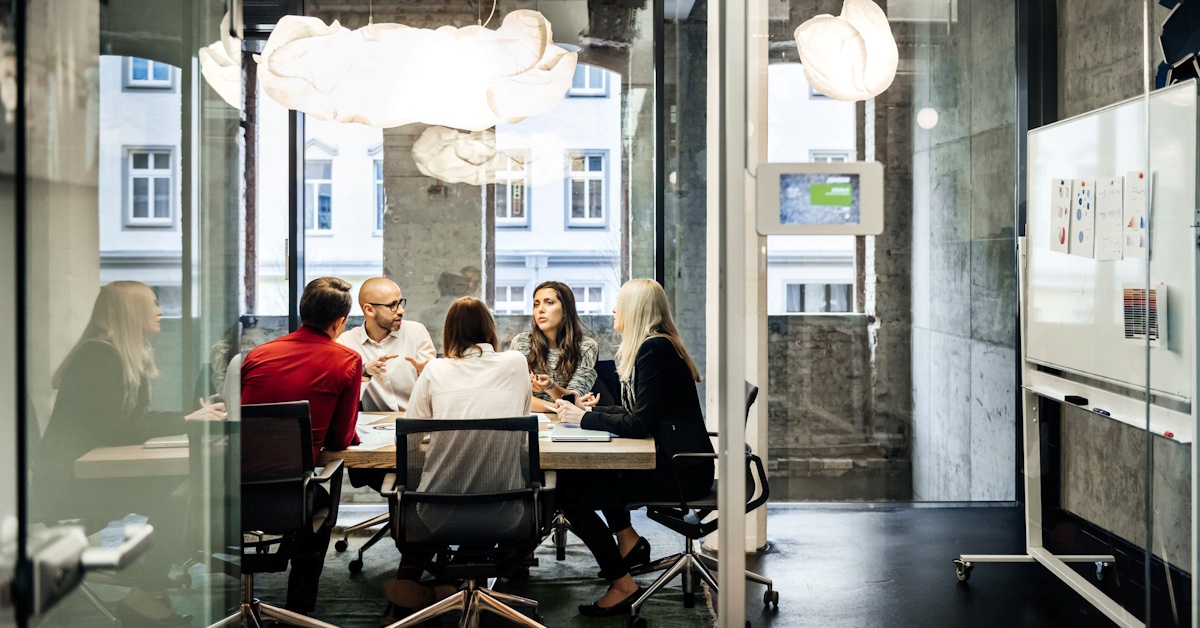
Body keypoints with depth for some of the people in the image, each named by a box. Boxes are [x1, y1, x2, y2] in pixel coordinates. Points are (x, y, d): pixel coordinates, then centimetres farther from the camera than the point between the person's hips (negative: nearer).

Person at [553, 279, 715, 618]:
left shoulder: (654, 351, -17)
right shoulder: (654, 346, 14)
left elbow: (638, 424, -21)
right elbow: (637, 412, 19)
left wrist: (584, 418, -12)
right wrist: (591, 410, 13)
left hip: (681, 472, -10)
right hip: (673, 459, 10)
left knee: (572, 491, -10)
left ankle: (622, 586, -2)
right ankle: (628, 541, 20)